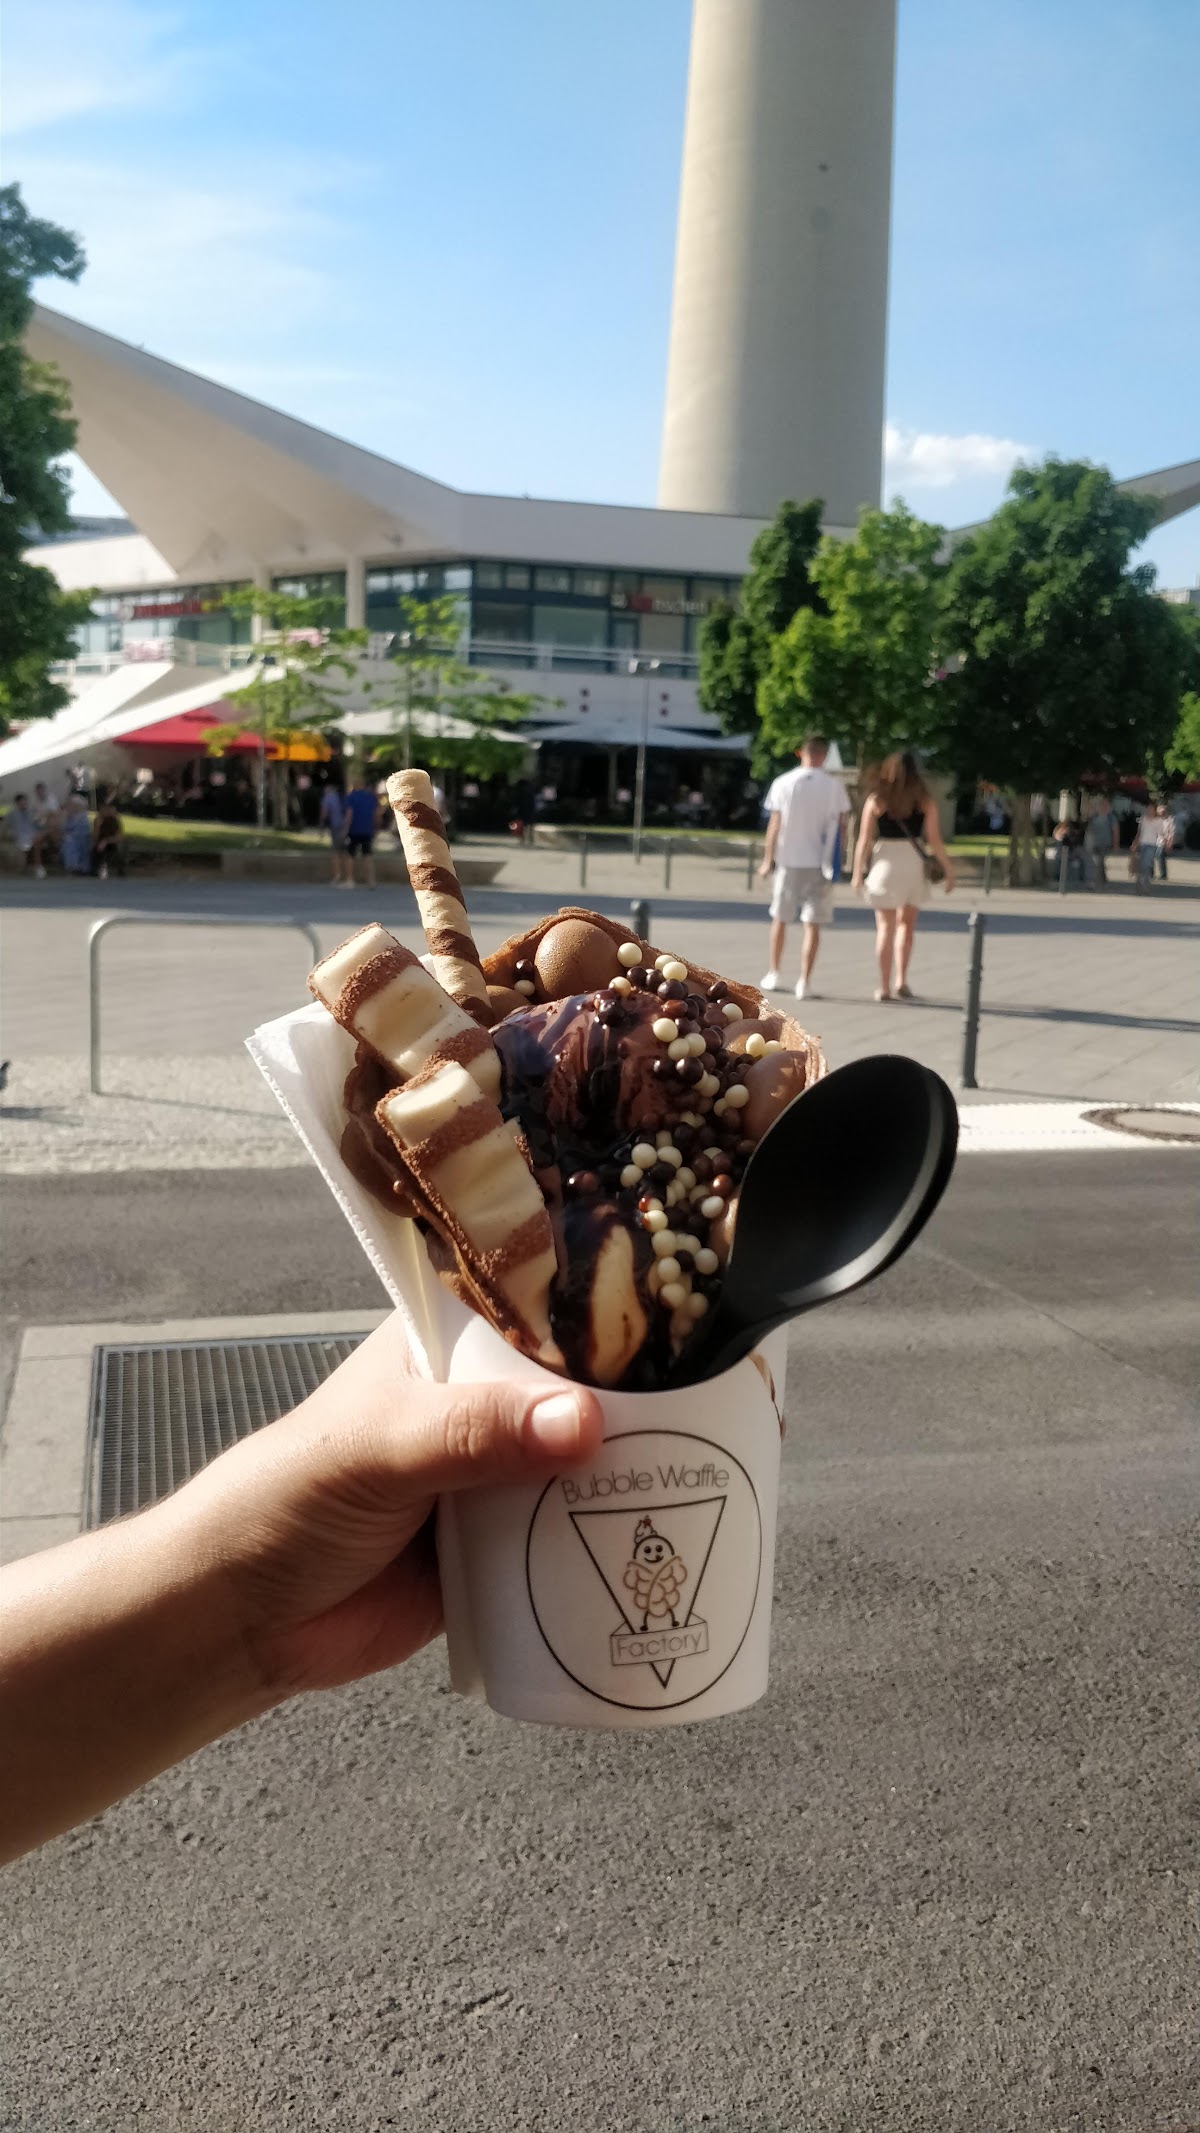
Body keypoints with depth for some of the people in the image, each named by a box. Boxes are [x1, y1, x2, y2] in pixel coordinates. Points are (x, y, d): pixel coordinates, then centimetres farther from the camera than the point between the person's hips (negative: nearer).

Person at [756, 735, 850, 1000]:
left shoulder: (784, 783, -3)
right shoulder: (833, 787, -3)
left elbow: (774, 824, -2)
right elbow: (842, 825, 0)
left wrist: (768, 860, 4)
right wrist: (837, 858, 11)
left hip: (788, 861, 1)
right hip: (820, 862, -1)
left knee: (780, 919, 16)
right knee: (812, 924, 2)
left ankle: (773, 975, 24)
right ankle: (804, 983, -3)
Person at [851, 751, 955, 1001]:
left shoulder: (876, 800, 0)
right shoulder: (925, 800, 2)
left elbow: (864, 840, -2)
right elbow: (934, 840, -1)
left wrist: (858, 871, 3)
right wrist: (948, 868, 7)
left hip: (884, 861, -1)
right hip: (913, 861, 1)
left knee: (885, 925, 6)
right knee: (906, 923, 17)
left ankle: (884, 986, 6)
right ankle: (901, 980, 8)